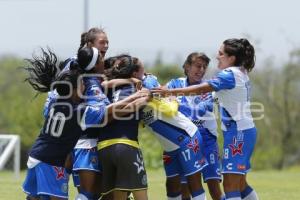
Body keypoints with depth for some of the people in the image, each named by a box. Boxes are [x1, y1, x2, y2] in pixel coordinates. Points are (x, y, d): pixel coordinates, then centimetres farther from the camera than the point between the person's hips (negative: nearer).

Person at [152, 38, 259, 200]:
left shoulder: (230, 74, -15)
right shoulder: (241, 73, 14)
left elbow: (201, 89, -22)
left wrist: (170, 92, -23)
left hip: (239, 132, -10)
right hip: (245, 131, 10)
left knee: (230, 185, -12)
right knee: (240, 184, 17)